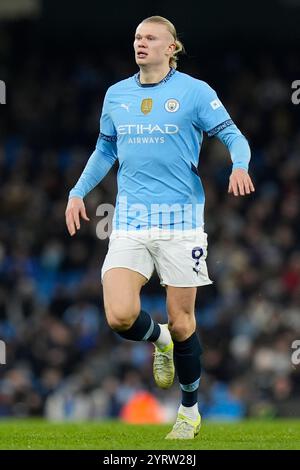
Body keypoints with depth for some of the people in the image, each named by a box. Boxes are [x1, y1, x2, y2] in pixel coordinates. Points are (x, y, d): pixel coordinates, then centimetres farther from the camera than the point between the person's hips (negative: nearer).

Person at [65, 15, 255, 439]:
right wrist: (79, 191, 17)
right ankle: (158, 340, 22)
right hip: (129, 220, 3)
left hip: (180, 217, -3)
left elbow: (234, 137, -2)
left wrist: (239, 166, -23)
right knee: (120, 316, -14)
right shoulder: (116, 95, 11)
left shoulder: (195, 91, -2)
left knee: (181, 322, 2)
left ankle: (190, 412, 21)